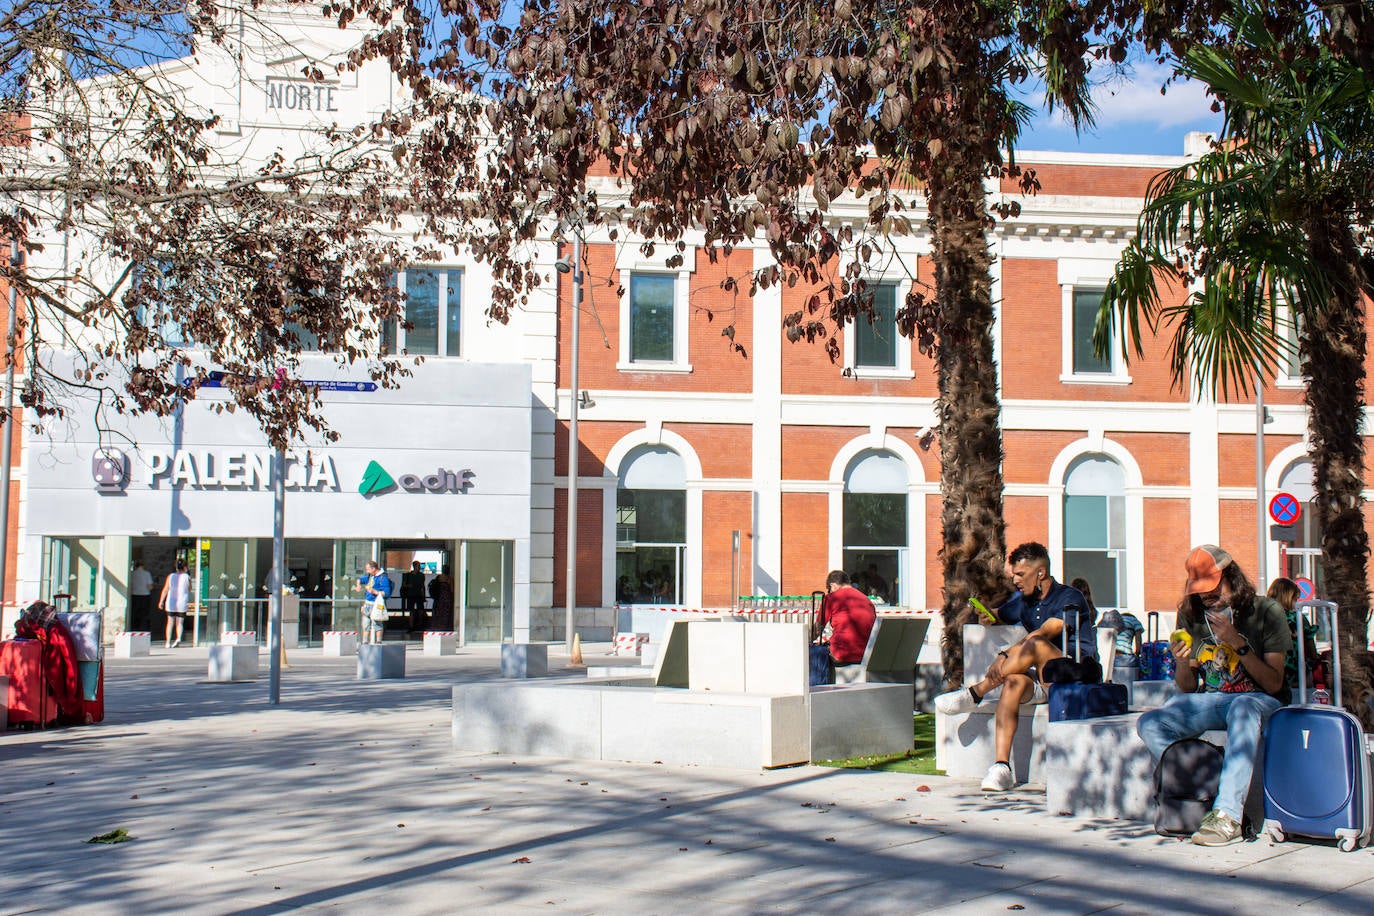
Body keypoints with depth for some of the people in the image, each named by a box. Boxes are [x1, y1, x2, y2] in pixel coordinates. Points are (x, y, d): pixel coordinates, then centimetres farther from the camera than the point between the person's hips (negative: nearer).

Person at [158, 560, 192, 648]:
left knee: (170, 623, 9)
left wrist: (161, 601, 4)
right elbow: (189, 590, 5)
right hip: (183, 603, -1)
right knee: (180, 622, 9)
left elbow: (165, 590, 0)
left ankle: (168, 643, 6)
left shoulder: (170, 577, -1)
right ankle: (179, 638, -14)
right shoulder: (187, 577, -4)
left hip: (171, 603, 1)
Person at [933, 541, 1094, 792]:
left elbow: (1043, 633, -20)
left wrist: (1005, 655, -29)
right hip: (1041, 680, 5)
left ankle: (977, 692, -22)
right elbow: (999, 616, 33)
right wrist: (986, 617, 7)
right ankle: (1002, 767, -40)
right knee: (1013, 682, -30)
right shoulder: (1022, 599, 18)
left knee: (1035, 644, -32)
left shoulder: (1070, 598, -5)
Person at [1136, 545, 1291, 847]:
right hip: (1210, 700, 4)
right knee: (1149, 724, -22)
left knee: (1242, 708, -41)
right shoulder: (1191, 617, 7)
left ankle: (1227, 816, -46)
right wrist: (1182, 663, -11)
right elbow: (1187, 689, 10)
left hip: (1257, 699, -4)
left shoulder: (1266, 611, -3)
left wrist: (1239, 644, -18)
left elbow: (1274, 684, -8)